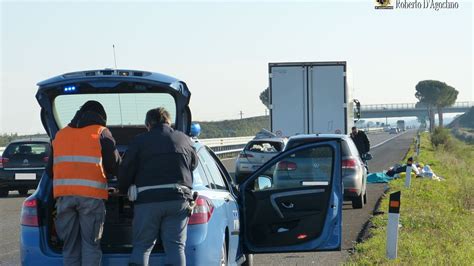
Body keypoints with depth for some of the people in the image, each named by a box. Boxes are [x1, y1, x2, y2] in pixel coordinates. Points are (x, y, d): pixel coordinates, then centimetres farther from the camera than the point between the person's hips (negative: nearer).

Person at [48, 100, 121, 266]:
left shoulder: (60, 134, 20)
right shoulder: (101, 133, 5)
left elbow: (50, 170, 23)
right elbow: (115, 166, 0)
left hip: (63, 195, 4)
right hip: (91, 195, -4)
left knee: (70, 246, 8)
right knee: (91, 245, 0)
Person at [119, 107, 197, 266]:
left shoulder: (140, 141, 6)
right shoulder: (184, 140, 14)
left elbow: (125, 171, 4)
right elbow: (193, 165, 26)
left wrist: (123, 190, 22)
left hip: (147, 199, -2)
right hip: (178, 199, 2)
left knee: (141, 247, 5)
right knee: (175, 247, 2)